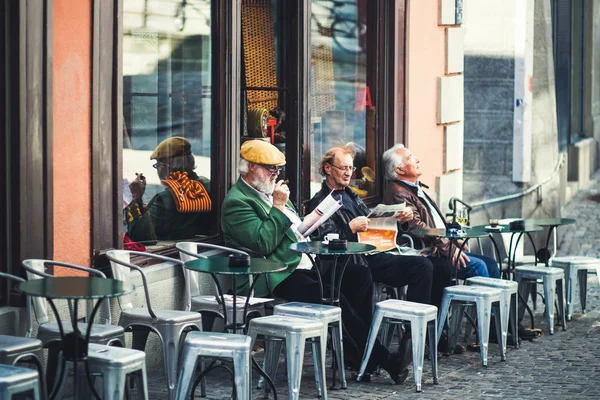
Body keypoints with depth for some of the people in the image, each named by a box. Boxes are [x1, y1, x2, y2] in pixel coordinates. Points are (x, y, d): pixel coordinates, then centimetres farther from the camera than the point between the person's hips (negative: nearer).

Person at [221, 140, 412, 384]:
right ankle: (381, 358, -20)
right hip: (280, 278, -10)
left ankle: (356, 353, -8)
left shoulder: (271, 191, 22)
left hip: (304, 264, 10)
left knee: (360, 275, -7)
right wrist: (279, 207, -14)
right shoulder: (237, 202, -8)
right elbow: (263, 244, -20)